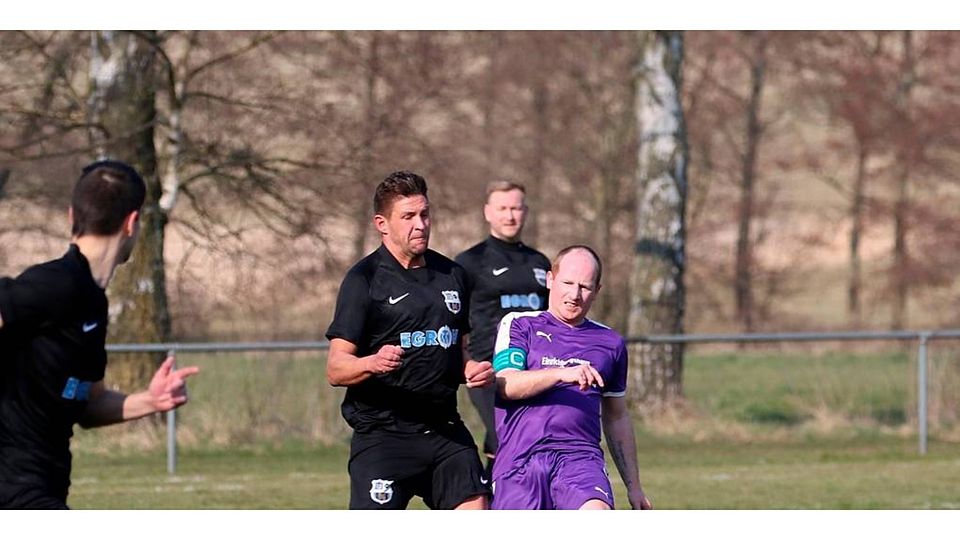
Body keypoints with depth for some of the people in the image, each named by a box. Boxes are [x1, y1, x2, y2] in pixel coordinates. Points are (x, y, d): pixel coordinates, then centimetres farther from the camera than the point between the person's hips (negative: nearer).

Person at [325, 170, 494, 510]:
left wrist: (473, 370, 5)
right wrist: (373, 363, -29)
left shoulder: (452, 275, 15)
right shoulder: (364, 280, -4)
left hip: (445, 429, 6)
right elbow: (335, 369, -9)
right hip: (382, 433, -6)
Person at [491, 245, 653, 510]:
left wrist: (633, 485, 26)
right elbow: (505, 385, -9)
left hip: (580, 457, 1)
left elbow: (616, 417, 27)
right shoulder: (518, 325, 8)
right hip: (519, 459, -1)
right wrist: (561, 374, -24)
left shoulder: (610, 342, 18)